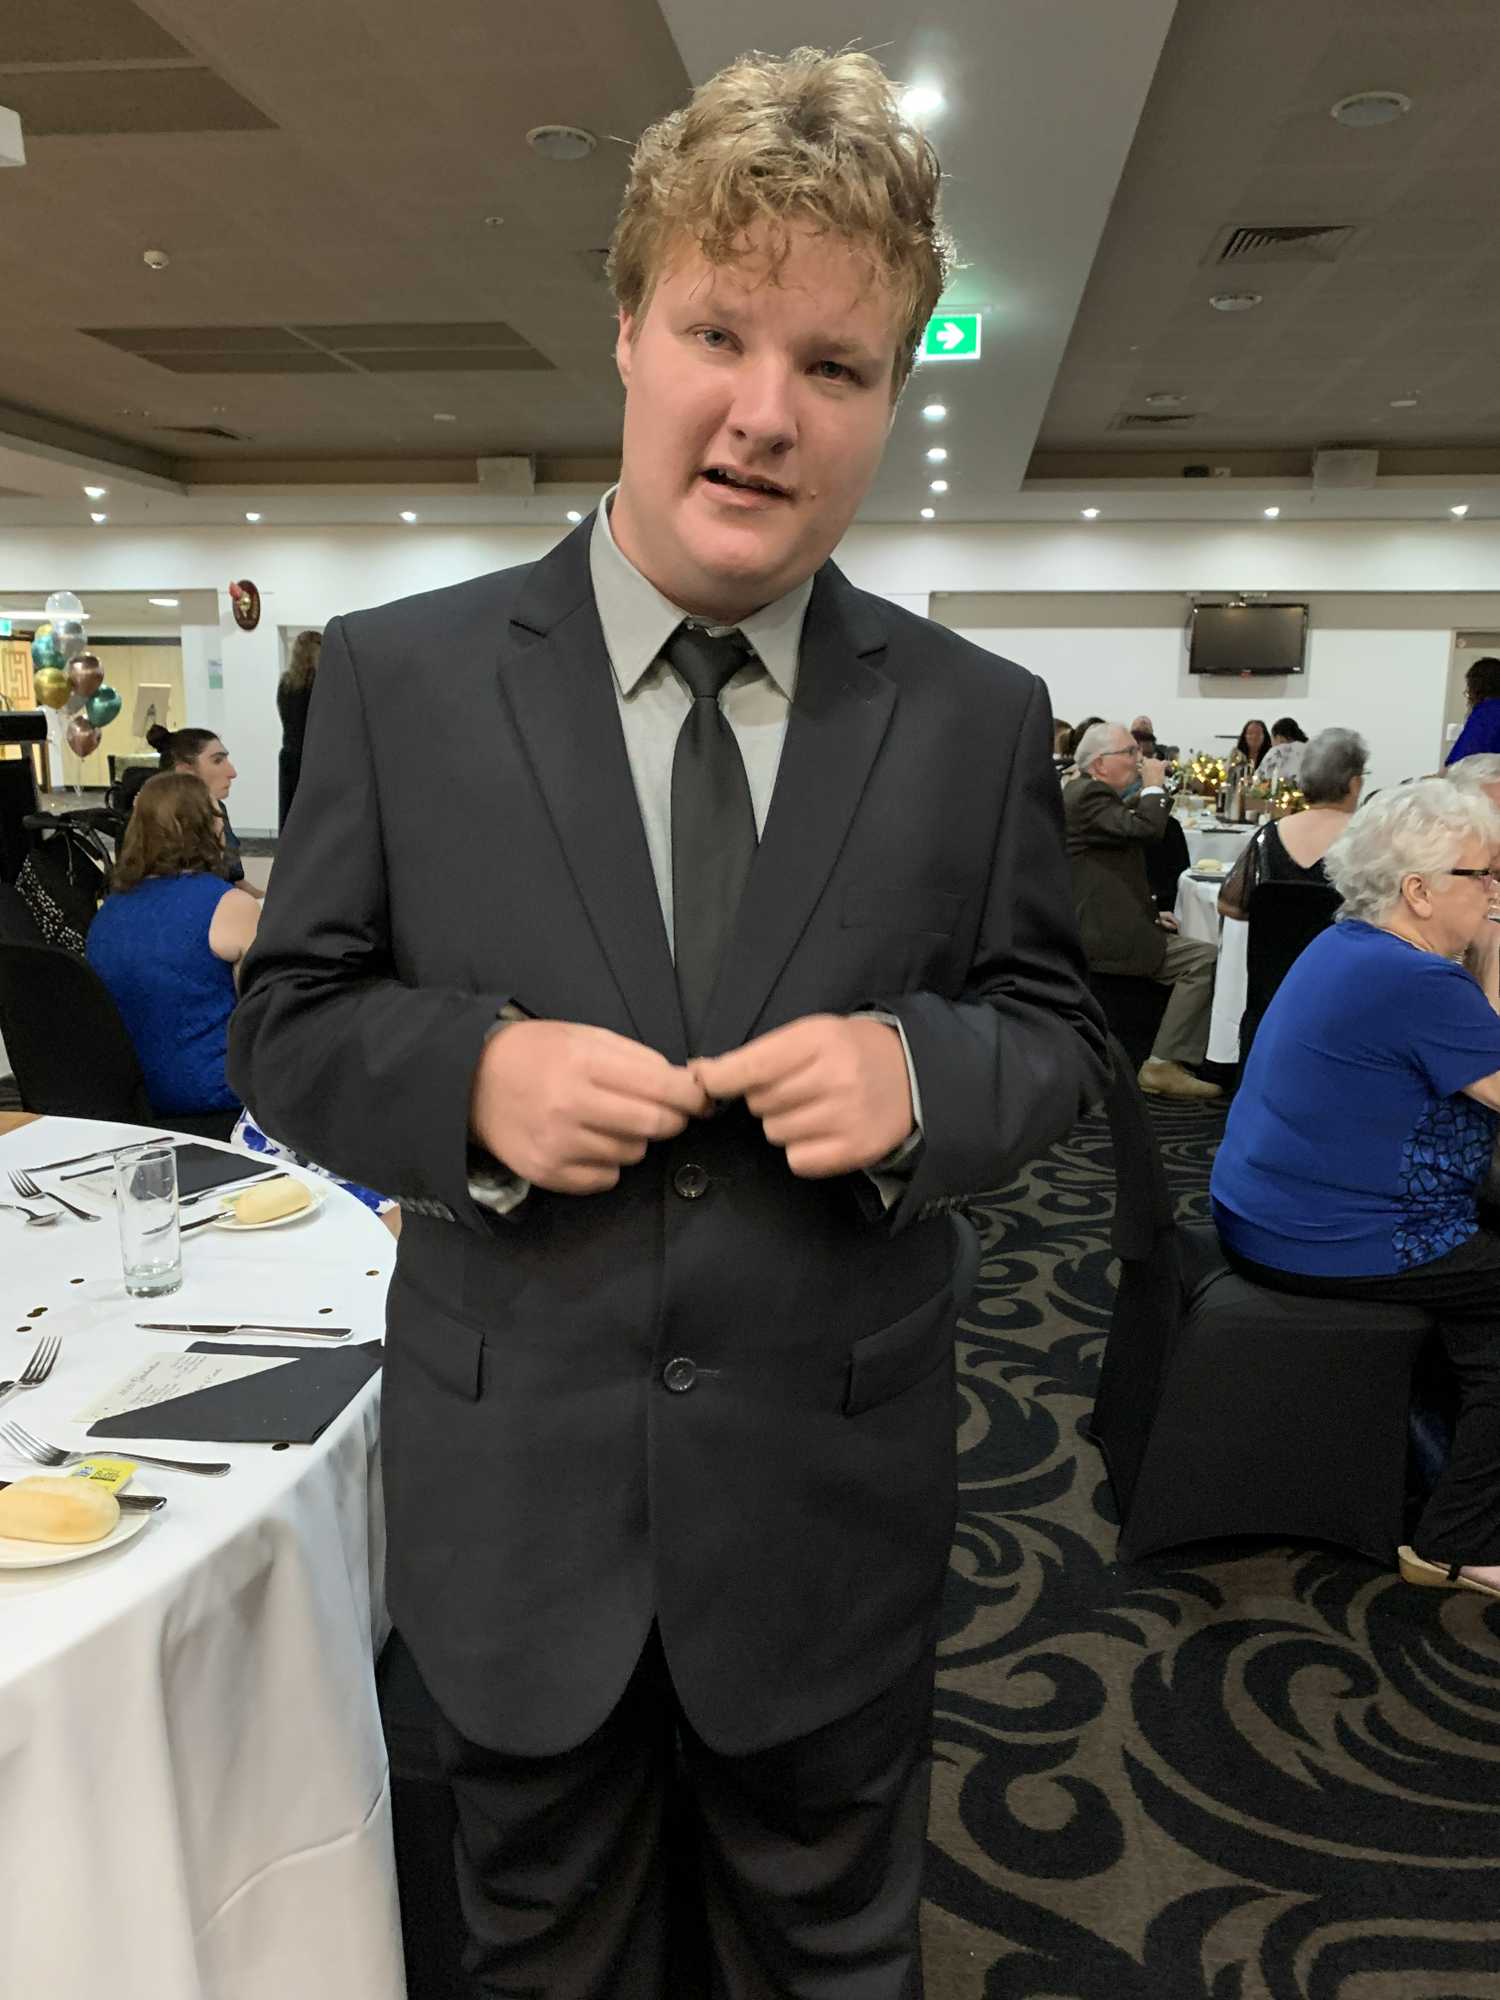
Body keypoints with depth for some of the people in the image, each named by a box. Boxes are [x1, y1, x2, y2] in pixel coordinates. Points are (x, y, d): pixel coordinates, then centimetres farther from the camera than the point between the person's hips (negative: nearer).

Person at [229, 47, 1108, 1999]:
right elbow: (287, 1021, -1)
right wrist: (472, 1070, -21)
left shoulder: (979, 719, -4)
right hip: (514, 1496, 0)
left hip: (832, 1505, 1)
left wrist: (921, 1068, -18)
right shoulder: (397, 675, -6)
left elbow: (1055, 1022, 4)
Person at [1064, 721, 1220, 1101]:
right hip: (1101, 937, -11)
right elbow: (1146, 829, -29)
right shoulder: (1088, 796, -14)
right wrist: (1154, 785, -11)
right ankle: (1164, 1064, -12)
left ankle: (1166, 1060, 13)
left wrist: (1150, 912, 16)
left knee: (1194, 952, 14)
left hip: (1096, 926, 11)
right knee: (1203, 959, -15)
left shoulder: (1090, 795, 19)